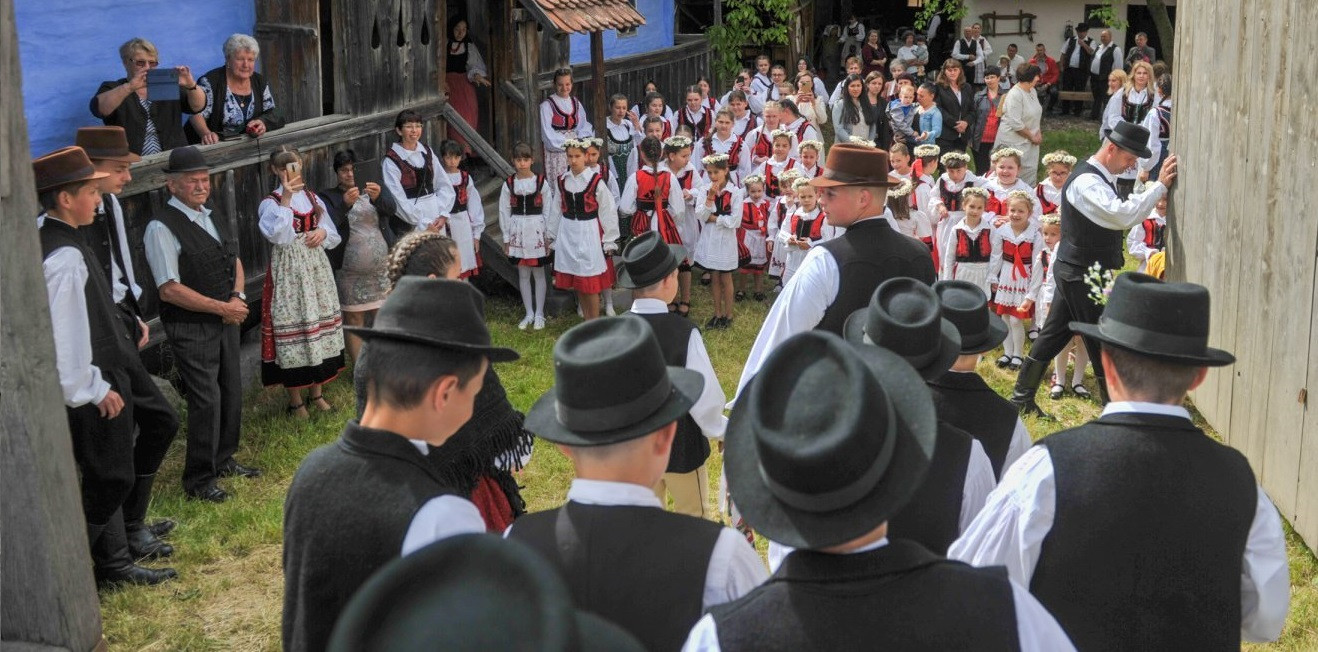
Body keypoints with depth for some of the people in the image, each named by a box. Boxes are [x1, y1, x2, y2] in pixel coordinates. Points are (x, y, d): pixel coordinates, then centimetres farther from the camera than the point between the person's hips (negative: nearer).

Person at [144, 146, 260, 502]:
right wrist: (223, 307, -16)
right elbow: (169, 289, -20)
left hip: (225, 320, 8)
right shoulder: (162, 227, -16)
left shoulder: (212, 216, 11)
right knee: (206, 401, -6)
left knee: (232, 392, 15)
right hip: (190, 328, -8)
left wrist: (238, 298, -2)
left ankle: (223, 460, 34)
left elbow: (234, 261, 18)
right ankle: (198, 479, 9)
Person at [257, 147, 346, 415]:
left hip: (316, 268, 6)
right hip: (289, 272, -6)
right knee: (293, 326, -3)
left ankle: (317, 393, 26)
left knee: (319, 326, 11)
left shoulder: (311, 197, 10)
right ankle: (296, 401, 9)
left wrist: (323, 232, -6)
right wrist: (286, 198, -32)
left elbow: (333, 234, 16)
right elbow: (276, 234, -27)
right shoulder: (270, 203, -7)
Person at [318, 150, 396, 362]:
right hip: (350, 273, -3)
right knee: (354, 320, 0)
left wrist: (378, 197, -30)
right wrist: (345, 205, -32)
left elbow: (390, 207, -8)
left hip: (382, 268, 3)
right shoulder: (328, 197, 3)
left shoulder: (371, 190, 12)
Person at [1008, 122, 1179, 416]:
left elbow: (1119, 211, 17)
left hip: (1076, 272, 10)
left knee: (1056, 332, 14)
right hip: (1081, 274, -10)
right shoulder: (1086, 181, -23)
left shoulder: (1101, 177, 11)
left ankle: (1022, 395, 21)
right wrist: (1160, 185, -31)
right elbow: (1123, 215, -34)